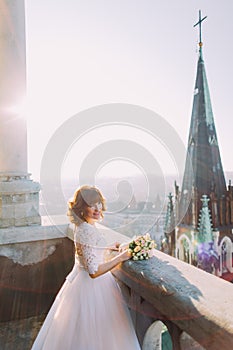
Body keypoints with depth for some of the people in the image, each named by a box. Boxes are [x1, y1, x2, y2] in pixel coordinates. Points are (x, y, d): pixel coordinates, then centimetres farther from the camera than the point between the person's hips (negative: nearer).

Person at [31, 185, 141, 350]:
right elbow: (94, 271, -30)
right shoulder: (88, 231, -28)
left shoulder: (82, 226, 1)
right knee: (92, 334, 11)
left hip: (81, 280, 9)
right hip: (92, 287, -9)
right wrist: (121, 257, -27)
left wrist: (110, 248, 15)